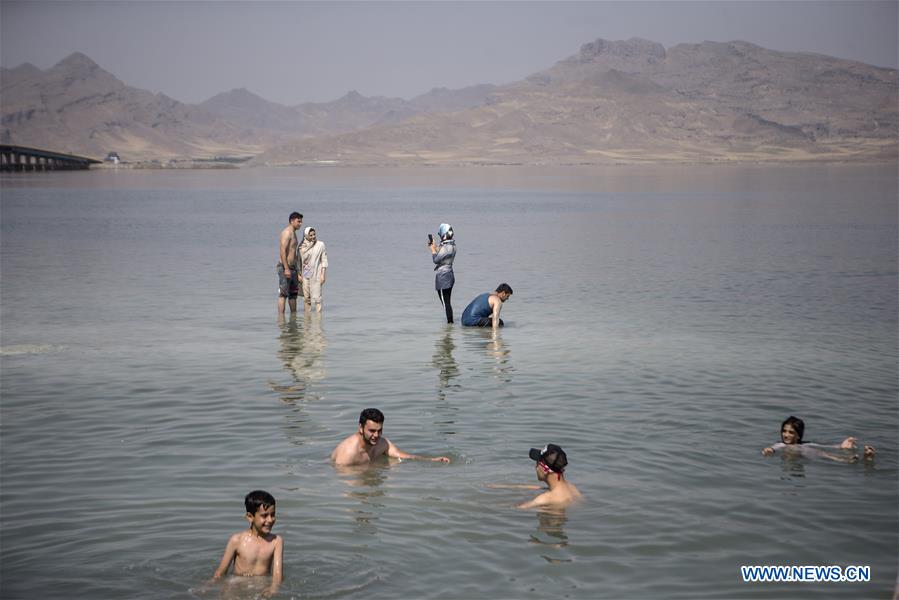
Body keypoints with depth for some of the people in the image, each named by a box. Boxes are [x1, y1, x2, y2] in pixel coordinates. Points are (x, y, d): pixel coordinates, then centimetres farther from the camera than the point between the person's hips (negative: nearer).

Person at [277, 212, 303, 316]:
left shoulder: (293, 233, 18)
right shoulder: (287, 232, -12)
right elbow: (282, 251, -21)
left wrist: (296, 271, 23)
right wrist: (286, 269, -26)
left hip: (292, 268, 10)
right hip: (284, 268, -10)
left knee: (293, 293, 13)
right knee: (283, 294, -8)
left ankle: (294, 315, 19)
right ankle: (281, 316, -8)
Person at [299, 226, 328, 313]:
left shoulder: (320, 245, -4)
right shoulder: (302, 247, 3)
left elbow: (324, 260, -3)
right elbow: (299, 262, 11)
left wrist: (323, 275, -8)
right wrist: (299, 274, 4)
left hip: (316, 274, -3)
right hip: (305, 274, 3)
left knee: (316, 296, -8)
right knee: (307, 297, 8)